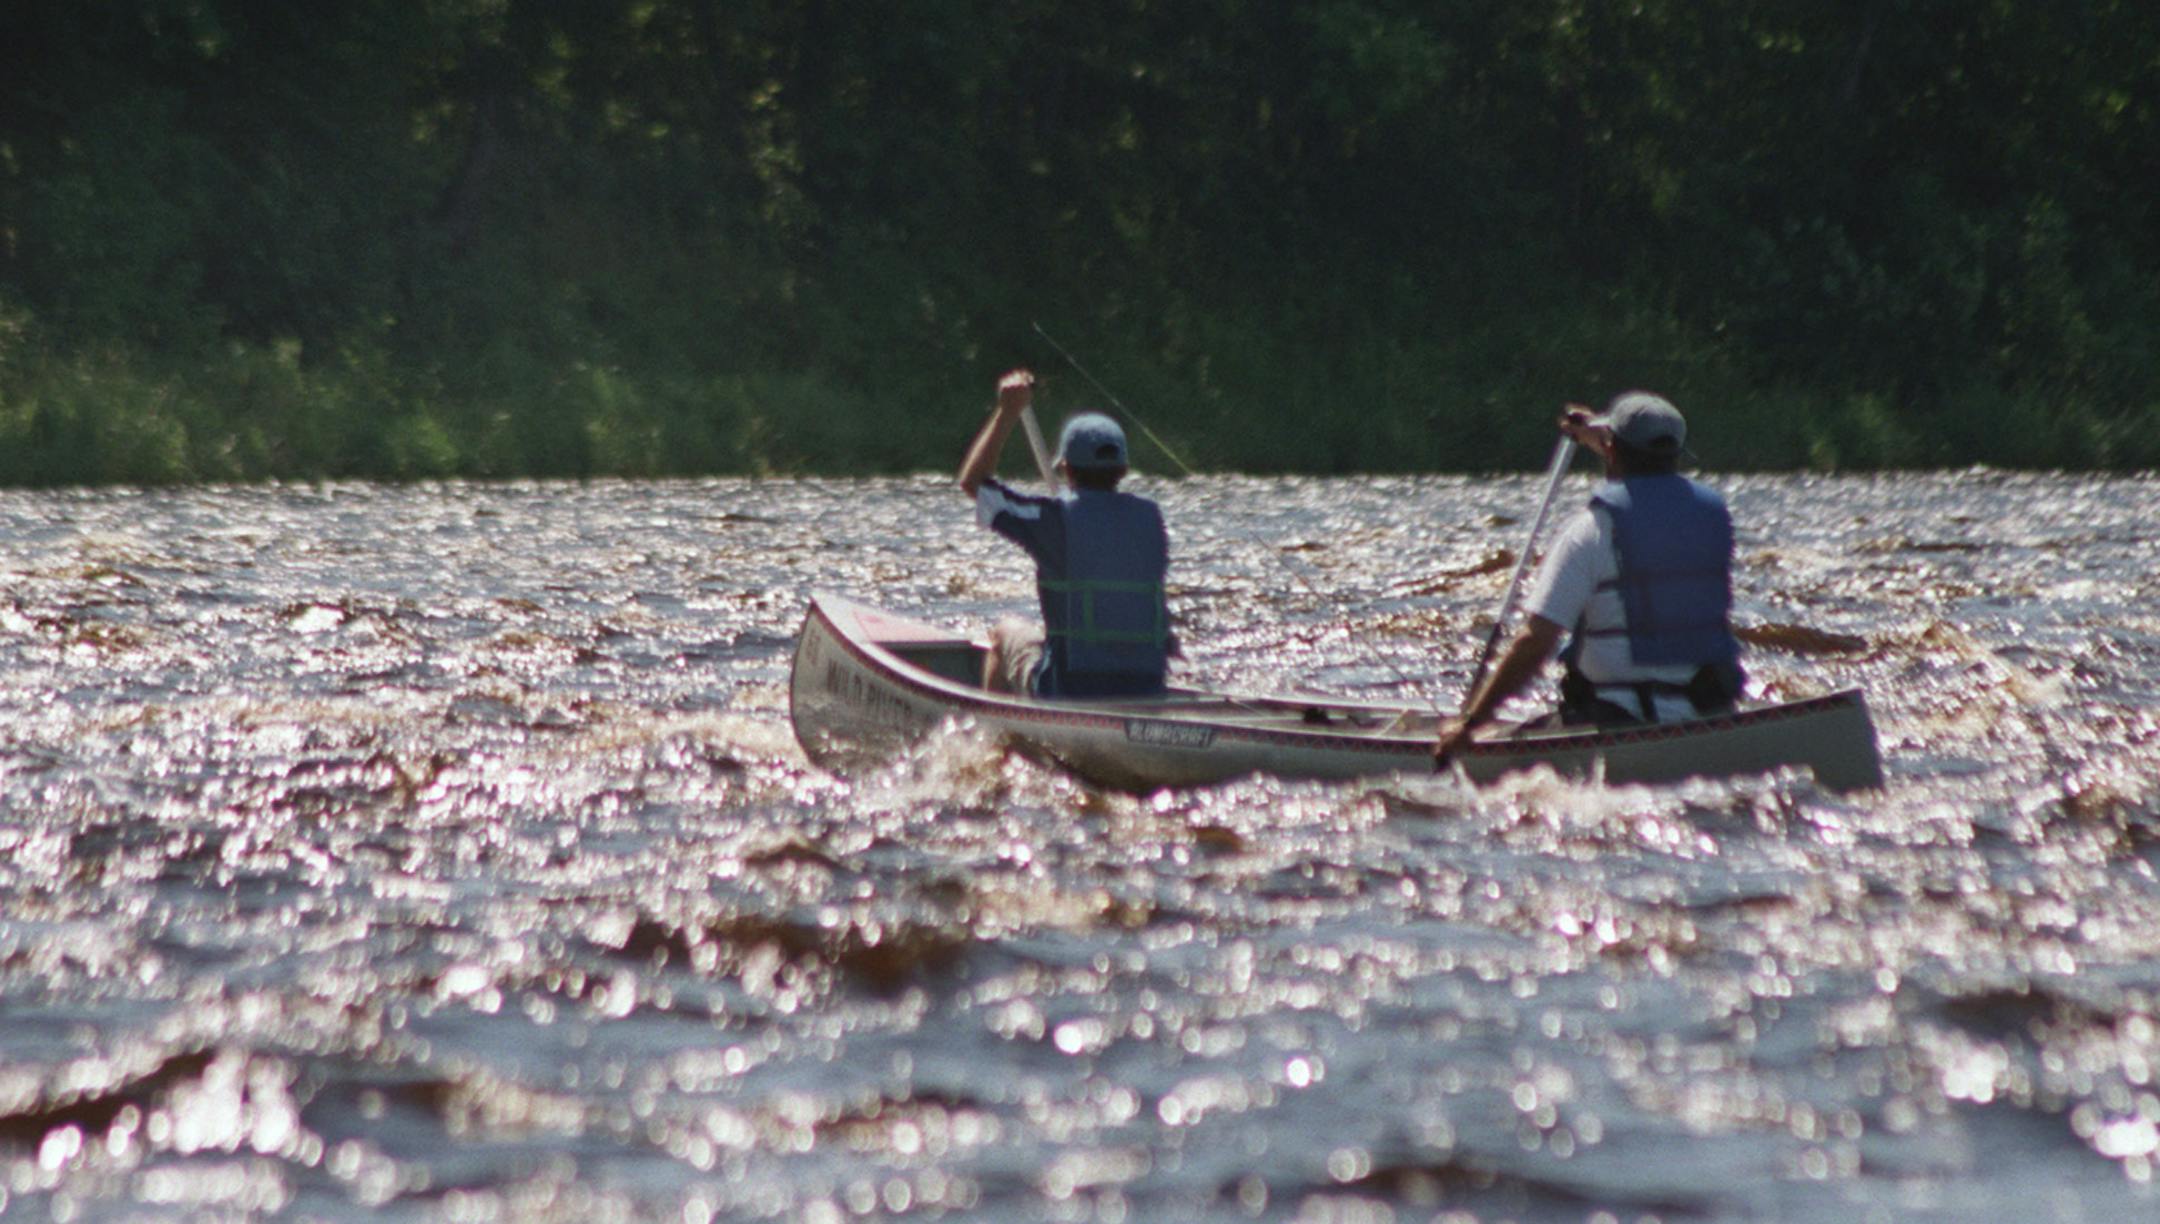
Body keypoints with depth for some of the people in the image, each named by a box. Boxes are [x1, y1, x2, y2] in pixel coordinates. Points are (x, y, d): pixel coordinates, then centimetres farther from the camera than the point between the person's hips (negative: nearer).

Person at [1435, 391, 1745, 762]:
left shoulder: (1592, 529, -11)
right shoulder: (1713, 512, 6)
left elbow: (1535, 643, -14)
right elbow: (1654, 481, 35)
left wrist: (1469, 721, -7)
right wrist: (1595, 436, 49)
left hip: (1622, 724, -6)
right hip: (1709, 719, 6)